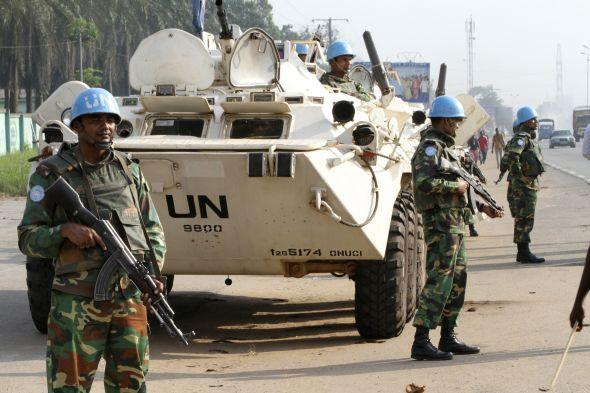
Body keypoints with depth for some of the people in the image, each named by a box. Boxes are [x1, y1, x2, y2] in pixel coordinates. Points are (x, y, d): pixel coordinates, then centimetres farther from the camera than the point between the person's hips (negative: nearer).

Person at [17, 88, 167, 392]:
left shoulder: (129, 171, 12)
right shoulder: (51, 174, 0)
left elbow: (153, 230, 16)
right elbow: (28, 239, 0)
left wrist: (153, 274, 0)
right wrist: (65, 230, -19)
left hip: (130, 299, 4)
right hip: (77, 303, -4)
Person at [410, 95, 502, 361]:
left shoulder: (445, 147, 20)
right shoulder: (430, 147, -11)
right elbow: (424, 182, -26)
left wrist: (482, 207, 20)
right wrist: (456, 186, -16)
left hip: (456, 224, 10)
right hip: (441, 223, -10)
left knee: (457, 282, 12)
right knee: (438, 282, -11)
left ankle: (448, 339, 18)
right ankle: (421, 343, -10)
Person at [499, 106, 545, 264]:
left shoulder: (529, 138, 17)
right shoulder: (521, 138, -15)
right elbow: (511, 157, -30)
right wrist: (521, 176, -23)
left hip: (530, 184, 10)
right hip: (522, 186, -10)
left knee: (525, 219, 13)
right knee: (524, 219, -8)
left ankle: (523, 253, 19)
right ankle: (524, 253, -6)